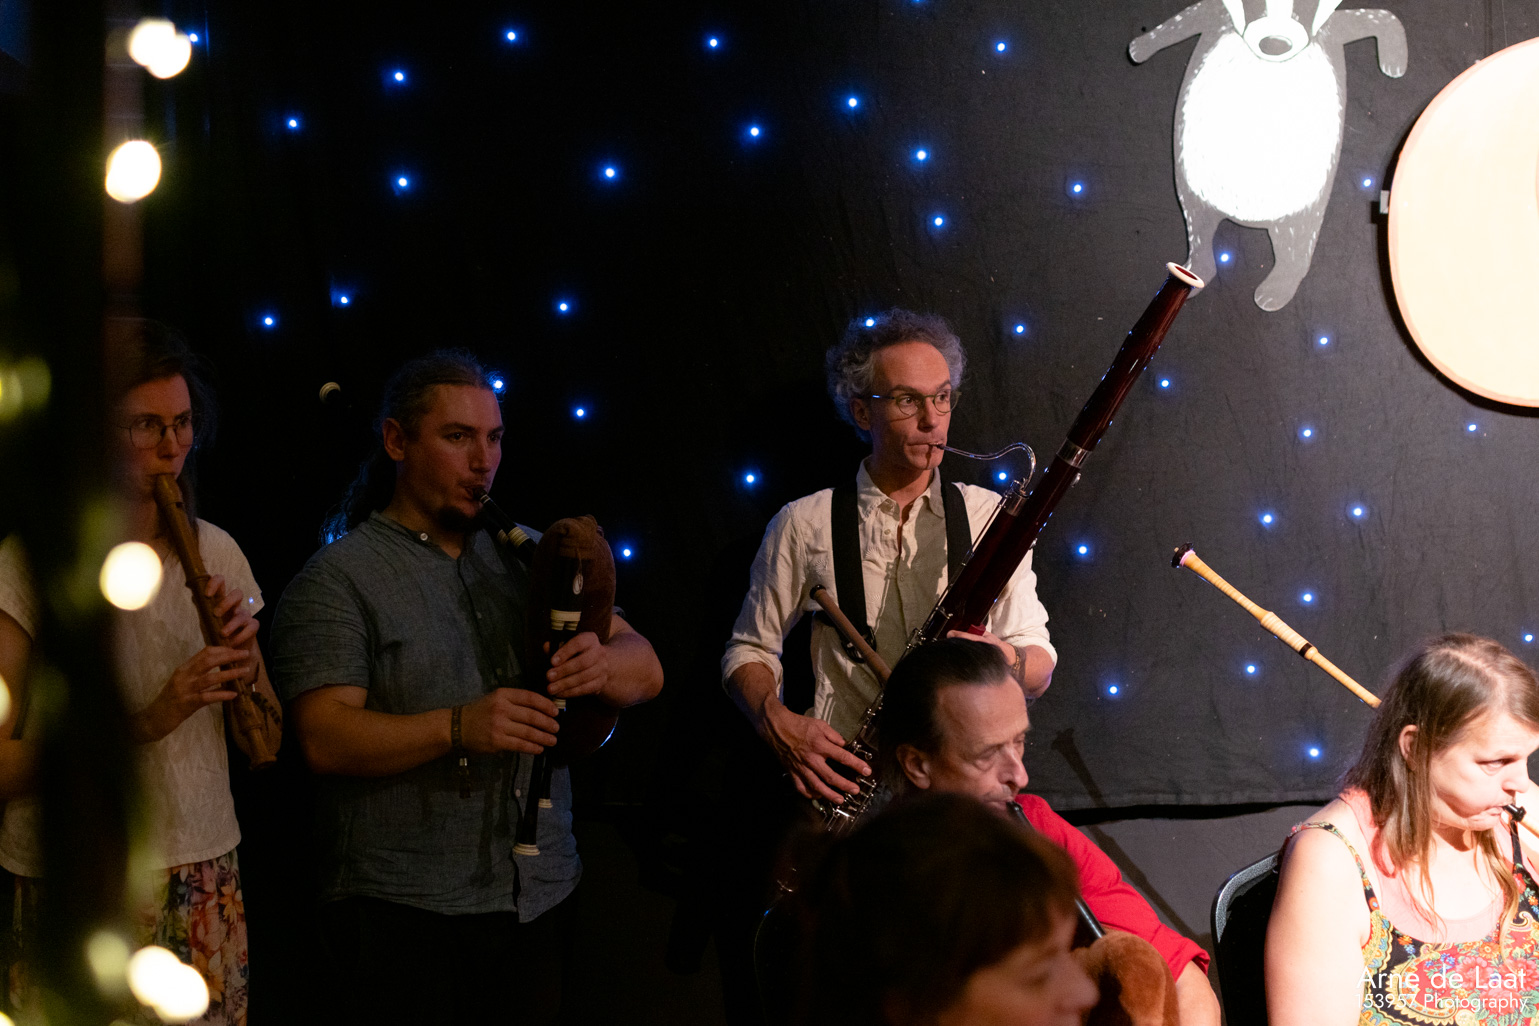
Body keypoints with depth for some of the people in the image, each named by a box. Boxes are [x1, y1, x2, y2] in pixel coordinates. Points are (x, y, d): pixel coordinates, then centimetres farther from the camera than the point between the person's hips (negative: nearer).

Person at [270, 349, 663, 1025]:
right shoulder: (336, 581, -4)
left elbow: (646, 670, 8)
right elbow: (325, 740, -15)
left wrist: (604, 666, -16)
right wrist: (458, 728, -28)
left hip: (543, 899, 5)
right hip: (406, 917, -5)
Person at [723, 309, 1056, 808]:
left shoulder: (987, 516, 9)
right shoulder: (804, 525, 6)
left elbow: (1040, 667, 9)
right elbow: (749, 653, 13)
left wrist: (1007, 661, -15)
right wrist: (777, 723, -9)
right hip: (849, 776, -1)